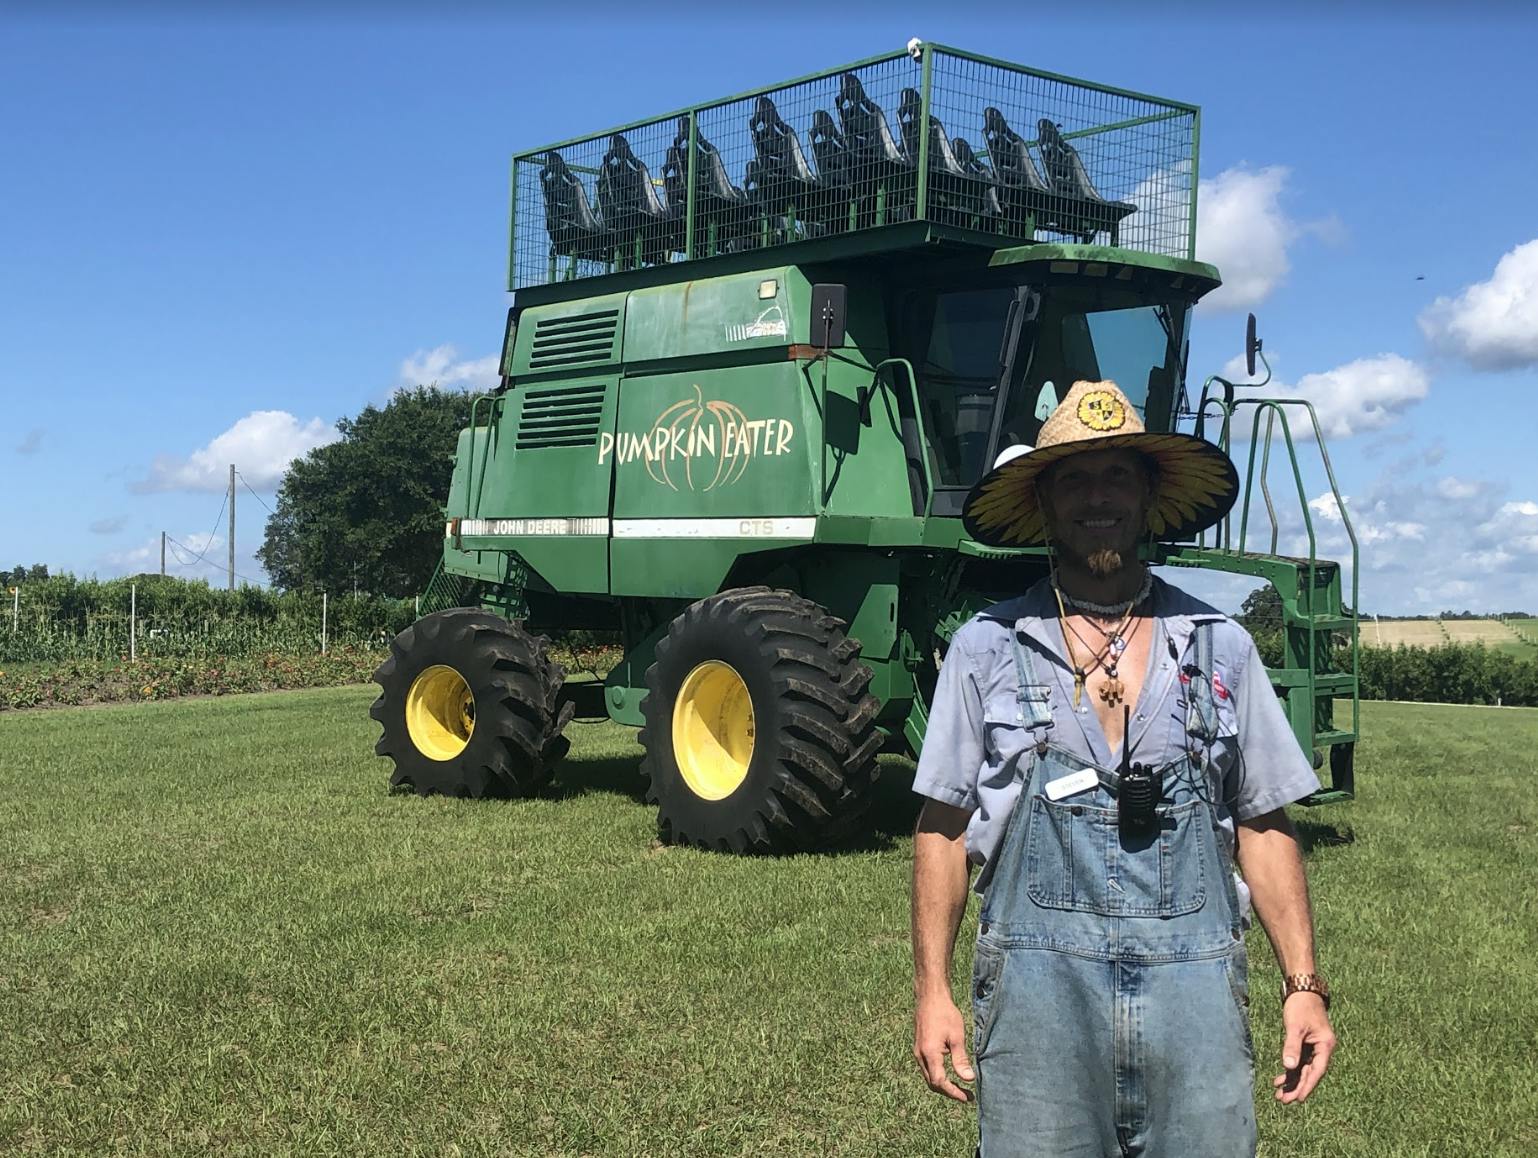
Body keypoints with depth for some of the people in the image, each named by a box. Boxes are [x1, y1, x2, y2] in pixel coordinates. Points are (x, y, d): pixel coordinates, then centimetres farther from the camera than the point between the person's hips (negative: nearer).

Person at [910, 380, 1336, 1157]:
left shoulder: (1220, 649, 7)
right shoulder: (986, 649, 2)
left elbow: (1263, 827, 10)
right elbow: (943, 829, 4)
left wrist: (1303, 985, 4)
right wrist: (931, 992, -1)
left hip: (1195, 987, 2)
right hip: (1038, 986, -1)